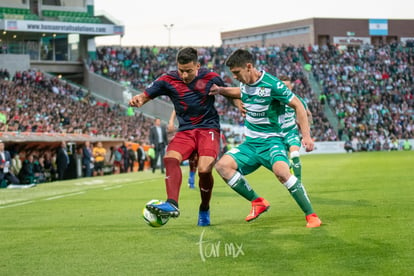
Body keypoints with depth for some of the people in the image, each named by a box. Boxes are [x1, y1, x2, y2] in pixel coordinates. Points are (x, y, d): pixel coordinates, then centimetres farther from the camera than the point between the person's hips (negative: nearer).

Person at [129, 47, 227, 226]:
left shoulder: (210, 78, -4)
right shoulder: (169, 80, -3)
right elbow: (146, 95, -3)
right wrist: (137, 100, -26)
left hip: (209, 129, -2)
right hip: (185, 131, 2)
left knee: (204, 169, -23)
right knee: (170, 158, -28)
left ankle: (204, 210, 3)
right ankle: (172, 204, -41)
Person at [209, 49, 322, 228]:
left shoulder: (271, 84, -16)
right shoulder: (245, 84, 5)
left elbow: (297, 105, -11)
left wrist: (306, 136, -18)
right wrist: (221, 90, 15)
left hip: (271, 141, -7)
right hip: (250, 143, 7)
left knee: (281, 170, -34)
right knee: (222, 165, -12)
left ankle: (311, 216, -22)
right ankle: (258, 202, -1)